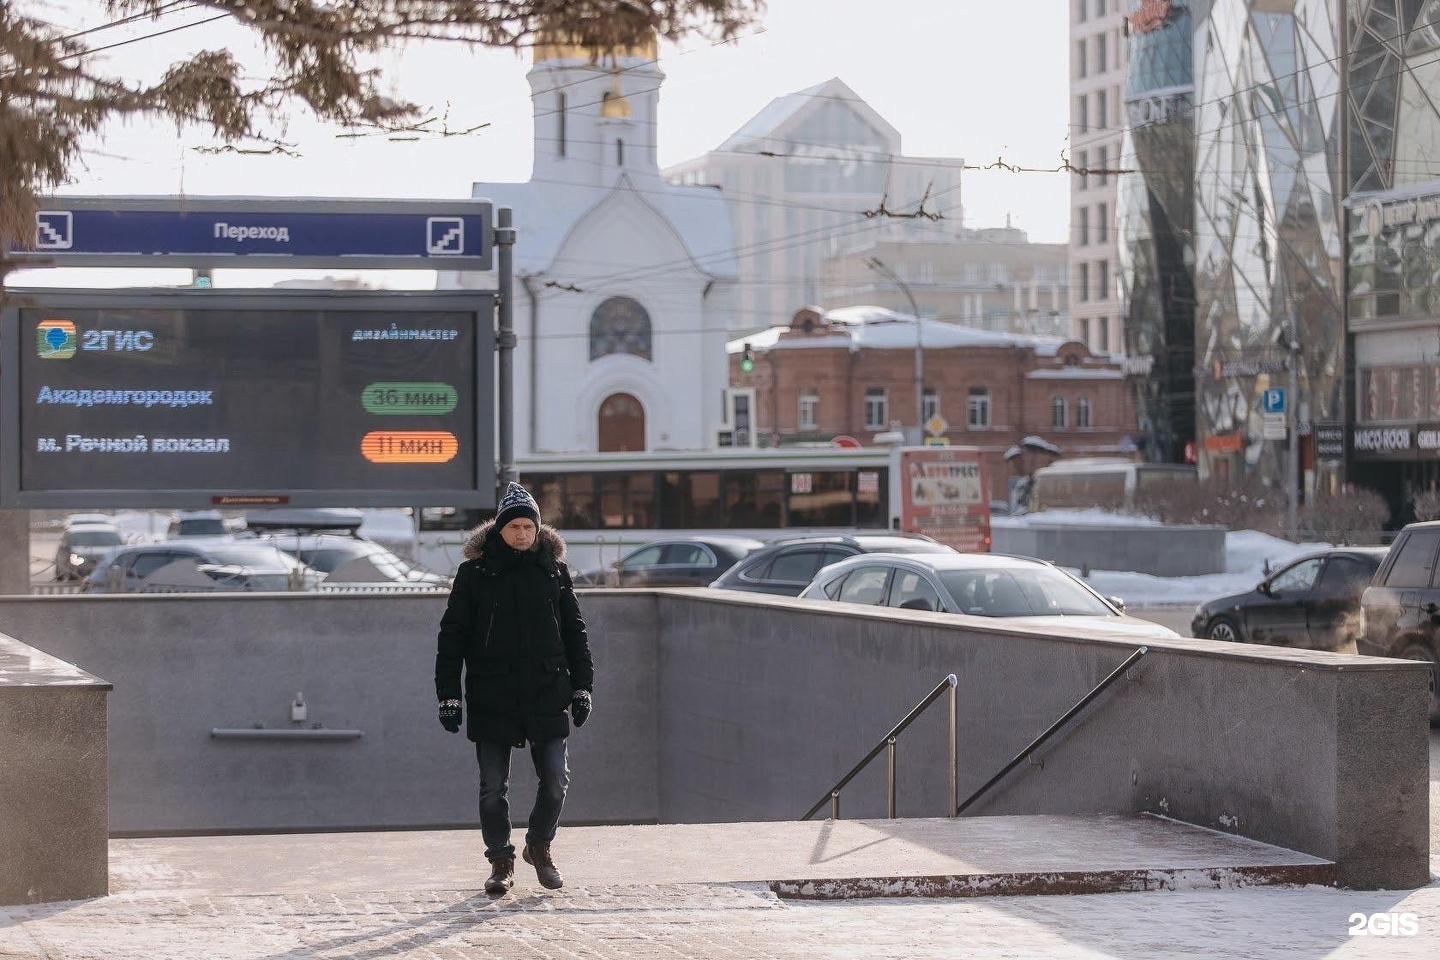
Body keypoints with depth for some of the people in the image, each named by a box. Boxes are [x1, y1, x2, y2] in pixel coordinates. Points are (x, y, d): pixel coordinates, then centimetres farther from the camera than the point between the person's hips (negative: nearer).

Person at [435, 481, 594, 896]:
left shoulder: (554, 569, 6)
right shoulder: (475, 573, -1)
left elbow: (574, 630, 13)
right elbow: (452, 635, 1)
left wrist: (582, 686, 8)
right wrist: (449, 695, -4)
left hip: (546, 695, 2)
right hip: (491, 698, -1)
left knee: (556, 779, -1)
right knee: (493, 787, 4)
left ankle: (539, 846, 23)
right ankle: (501, 861, 19)